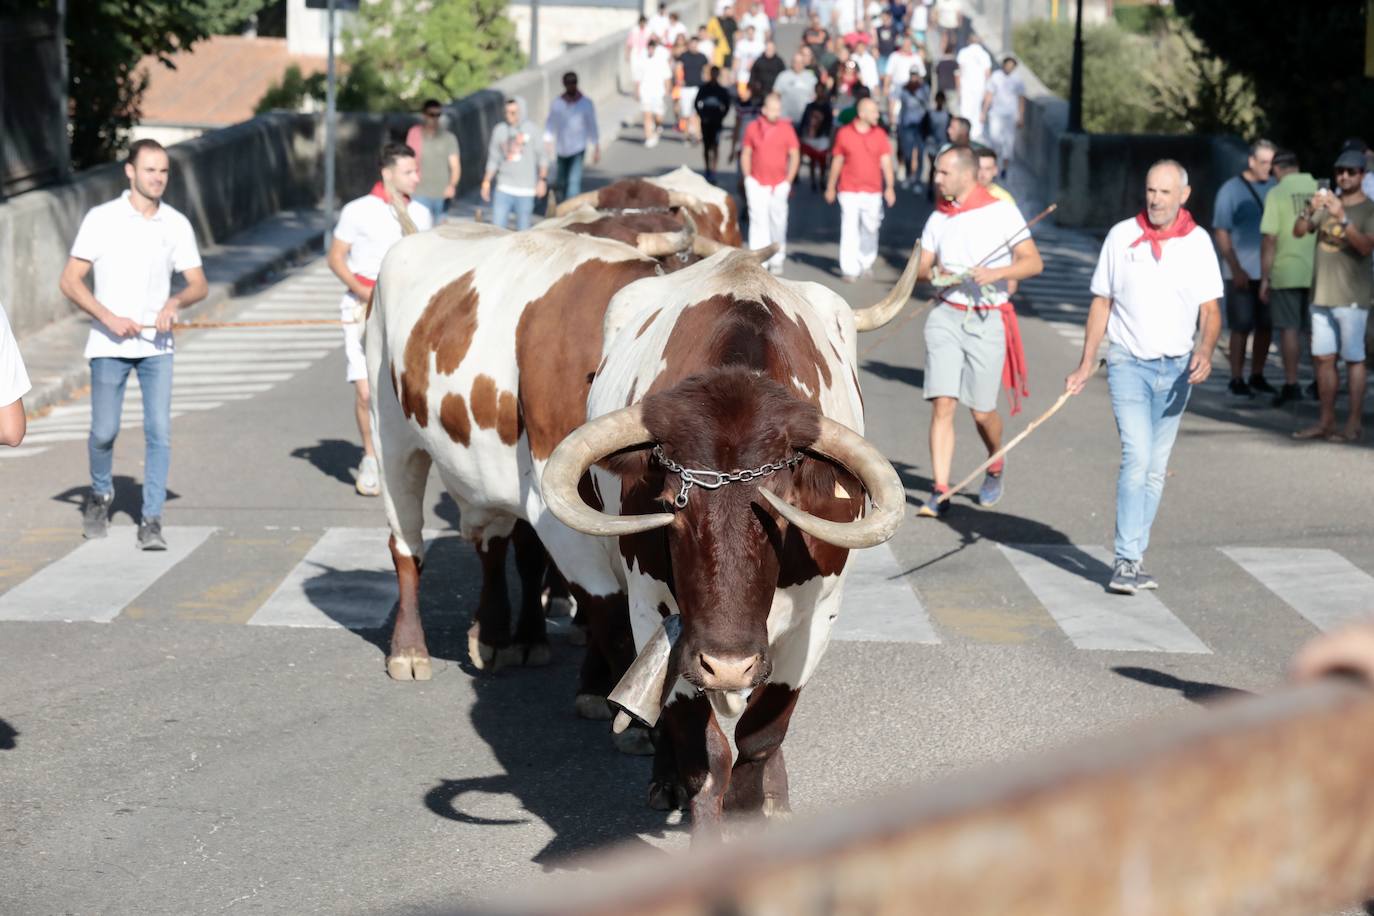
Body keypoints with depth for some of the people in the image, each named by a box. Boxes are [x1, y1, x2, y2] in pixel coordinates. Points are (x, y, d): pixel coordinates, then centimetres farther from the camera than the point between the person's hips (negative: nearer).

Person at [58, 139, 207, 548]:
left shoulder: (176, 224, 3)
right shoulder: (102, 219, -5)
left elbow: (199, 284, 7)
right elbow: (69, 281, -5)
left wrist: (175, 302, -15)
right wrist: (110, 318, -17)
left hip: (157, 345, 2)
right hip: (109, 346, -2)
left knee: (159, 431, -8)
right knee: (104, 432, 2)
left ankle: (151, 521, -2)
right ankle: (100, 495, 31)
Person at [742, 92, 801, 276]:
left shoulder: (786, 129, -1)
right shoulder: (753, 128, 1)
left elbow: (795, 156, 4)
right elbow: (745, 154, 9)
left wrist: (788, 181, -1)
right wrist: (748, 178, 2)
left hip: (779, 185, 0)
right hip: (757, 183, 0)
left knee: (778, 223, 6)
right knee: (758, 221, -8)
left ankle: (777, 261, 23)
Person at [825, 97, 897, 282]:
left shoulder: (880, 135, 2)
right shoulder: (844, 133, 0)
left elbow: (886, 162, -1)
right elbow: (837, 161, 8)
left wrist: (890, 187, -11)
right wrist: (830, 187, 13)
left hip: (872, 191, 2)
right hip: (849, 190, -2)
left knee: (870, 229, 11)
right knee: (850, 230, -7)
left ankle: (866, 262, 32)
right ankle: (850, 270, -6)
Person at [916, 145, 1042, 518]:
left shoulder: (1001, 211, -3)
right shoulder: (938, 218, 10)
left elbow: (1033, 261, -7)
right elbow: (920, 266, 12)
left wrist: (995, 273, -22)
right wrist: (933, 273, -11)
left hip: (987, 319, -3)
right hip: (946, 316, 3)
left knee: (982, 411, 4)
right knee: (943, 404, -9)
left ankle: (995, 467, 34)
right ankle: (940, 492, -8)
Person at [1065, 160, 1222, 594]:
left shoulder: (1198, 242, 1)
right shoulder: (1121, 236, 0)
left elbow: (1210, 310, 0)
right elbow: (1101, 303, 6)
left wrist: (1205, 351, -20)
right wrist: (1085, 365, 4)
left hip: (1176, 368, 2)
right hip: (1129, 363, -2)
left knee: (1156, 469, 7)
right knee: (1137, 458, -16)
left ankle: (1133, 560, 16)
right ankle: (1126, 561, -15)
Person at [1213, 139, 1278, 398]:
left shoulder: (1274, 188, 8)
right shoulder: (1231, 189, -6)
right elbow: (1221, 232, -8)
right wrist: (1236, 269, -14)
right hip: (1242, 274, -5)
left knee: (1266, 326, 8)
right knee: (1241, 327, -1)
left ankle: (1257, 377, 19)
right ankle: (1236, 380, 7)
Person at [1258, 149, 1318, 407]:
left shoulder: (1277, 193, -8)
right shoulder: (1319, 190, 5)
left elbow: (1270, 238, -12)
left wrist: (1264, 278, -7)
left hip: (1287, 272, -4)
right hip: (1316, 272, 4)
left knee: (1289, 328, 0)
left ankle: (1291, 384, -2)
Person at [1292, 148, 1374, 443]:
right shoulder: (1327, 203, 11)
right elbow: (1298, 232, 3)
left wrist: (1342, 218, -31)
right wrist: (1310, 211, -17)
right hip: (1322, 294, 5)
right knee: (1324, 358, 7)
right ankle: (1326, 422, 13)